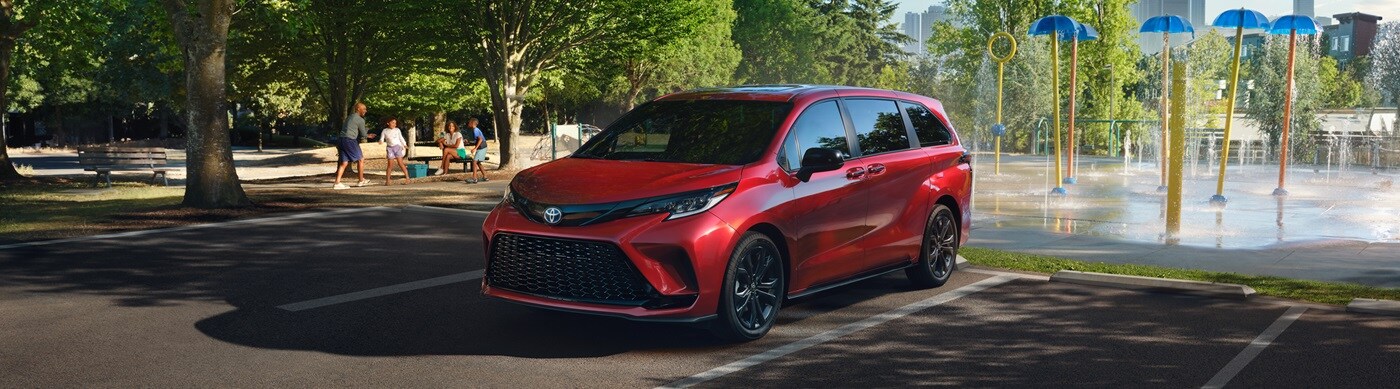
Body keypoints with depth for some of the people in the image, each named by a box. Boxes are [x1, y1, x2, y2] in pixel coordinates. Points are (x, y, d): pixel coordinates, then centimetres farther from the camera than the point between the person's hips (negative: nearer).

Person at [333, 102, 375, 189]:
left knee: (344, 163, 6)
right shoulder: (360, 120, -4)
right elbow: (363, 134, 1)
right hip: (350, 140, -8)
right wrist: (367, 129, 22)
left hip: (341, 140, 8)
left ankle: (337, 183, -3)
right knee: (360, 159, 8)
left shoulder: (349, 117, 24)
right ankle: (361, 181, 15)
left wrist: (367, 135, 34)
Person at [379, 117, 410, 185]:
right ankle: (387, 180, 3)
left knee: (400, 163, -7)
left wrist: (404, 145, 9)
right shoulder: (385, 131, 5)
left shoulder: (397, 130, 7)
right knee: (390, 165, -4)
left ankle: (407, 178, -3)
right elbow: (381, 139, 5)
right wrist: (381, 141, -17)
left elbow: (401, 138, 16)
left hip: (397, 147, 0)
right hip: (390, 147, 0)